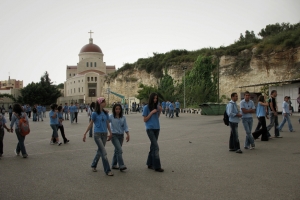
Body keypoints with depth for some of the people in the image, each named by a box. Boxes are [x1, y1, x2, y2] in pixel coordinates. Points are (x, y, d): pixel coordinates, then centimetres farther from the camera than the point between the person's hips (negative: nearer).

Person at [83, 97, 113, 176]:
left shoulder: (105, 113, 8)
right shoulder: (95, 114, -6)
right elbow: (91, 124, 1)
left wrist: (110, 133, 9)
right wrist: (85, 133, 0)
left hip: (104, 134, 6)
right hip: (97, 134, -6)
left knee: (100, 151, 14)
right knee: (104, 153, -9)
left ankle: (93, 166, 34)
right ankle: (107, 170, -5)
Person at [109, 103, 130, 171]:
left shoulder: (123, 117, 5)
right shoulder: (111, 117, -4)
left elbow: (125, 127, 3)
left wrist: (128, 135, -6)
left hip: (121, 135, 4)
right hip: (114, 135, -4)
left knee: (117, 150, 12)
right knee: (119, 150, -14)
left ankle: (114, 164, 23)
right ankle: (121, 165, -13)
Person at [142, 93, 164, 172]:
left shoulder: (157, 106, 8)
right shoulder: (146, 107, -6)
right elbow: (145, 120, -5)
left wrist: (160, 111, 2)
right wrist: (151, 112, -14)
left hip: (157, 128, 6)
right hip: (150, 129, -6)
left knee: (153, 146, 10)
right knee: (156, 147, -12)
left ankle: (150, 164, 19)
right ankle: (157, 166, -10)